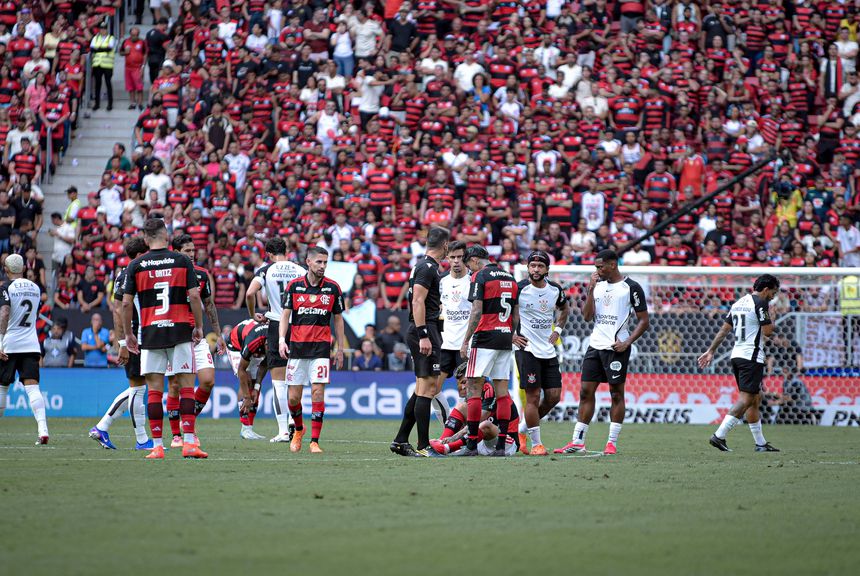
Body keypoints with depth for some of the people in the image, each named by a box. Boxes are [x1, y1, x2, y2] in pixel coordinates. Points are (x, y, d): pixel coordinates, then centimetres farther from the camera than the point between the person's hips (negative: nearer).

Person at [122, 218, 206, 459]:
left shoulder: (136, 265, 2)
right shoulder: (182, 261, 0)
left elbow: (126, 303, 0)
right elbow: (194, 296, -5)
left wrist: (128, 334, 11)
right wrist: (198, 326, 6)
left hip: (150, 333, 1)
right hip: (180, 331, -1)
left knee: (154, 390, 3)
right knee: (186, 385, 2)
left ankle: (157, 445, -1)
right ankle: (189, 442, -7)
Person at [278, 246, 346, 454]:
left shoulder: (332, 288, 3)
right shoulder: (294, 286, 2)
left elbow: (338, 318, 10)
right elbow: (285, 314, 2)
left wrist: (340, 349, 8)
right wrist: (282, 339, -13)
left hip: (321, 348, -1)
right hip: (297, 347, 1)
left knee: (318, 392, -12)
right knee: (294, 397, 2)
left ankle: (314, 441, -8)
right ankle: (299, 430, 30)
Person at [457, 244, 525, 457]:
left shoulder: (480, 276, -6)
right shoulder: (510, 278, 15)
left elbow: (477, 311, -14)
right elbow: (516, 314, 18)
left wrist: (466, 341, -12)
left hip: (486, 337, -7)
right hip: (505, 339, 7)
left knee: (473, 388, -4)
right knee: (502, 390, 6)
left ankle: (472, 444, -8)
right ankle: (501, 445, 2)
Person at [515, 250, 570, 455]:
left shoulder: (555, 290, 5)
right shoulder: (519, 289, -11)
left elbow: (565, 308, 26)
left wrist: (558, 329, 13)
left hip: (549, 350, 6)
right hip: (527, 349, -6)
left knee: (553, 396, 4)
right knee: (533, 396, -7)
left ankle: (524, 429, 22)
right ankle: (536, 444, 0)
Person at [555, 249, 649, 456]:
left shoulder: (631, 288, -4)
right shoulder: (595, 285, 12)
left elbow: (644, 321, -3)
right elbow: (587, 316, 4)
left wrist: (627, 342, -13)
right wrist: (591, 289, -5)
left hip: (616, 347, -6)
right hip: (595, 345, 6)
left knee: (616, 393, -1)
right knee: (586, 392, 3)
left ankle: (612, 442, 3)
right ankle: (577, 442, 4)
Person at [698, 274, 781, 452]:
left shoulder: (739, 302, 15)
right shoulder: (760, 303, -10)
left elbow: (724, 330, 16)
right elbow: (768, 331, -14)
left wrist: (710, 351, 18)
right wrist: (769, 320, 7)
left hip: (736, 355, 9)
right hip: (752, 357, -9)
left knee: (755, 399, 14)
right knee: (746, 399, -10)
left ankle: (760, 443, 18)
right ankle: (719, 436, -19)